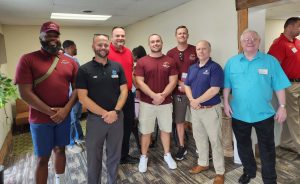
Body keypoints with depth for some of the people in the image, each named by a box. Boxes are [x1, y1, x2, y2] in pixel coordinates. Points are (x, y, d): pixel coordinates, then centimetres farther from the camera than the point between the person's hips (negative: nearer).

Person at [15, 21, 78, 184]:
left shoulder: (69, 62, 3)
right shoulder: (27, 60, -7)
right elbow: (25, 93, -13)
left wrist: (66, 109, -11)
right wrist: (50, 112, -15)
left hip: (64, 116, 4)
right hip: (40, 119, -3)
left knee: (60, 150, 18)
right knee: (43, 157, 8)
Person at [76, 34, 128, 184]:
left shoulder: (117, 67, 3)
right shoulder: (84, 70, -5)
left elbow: (124, 90, 1)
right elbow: (82, 97, -11)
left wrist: (115, 111, -13)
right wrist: (104, 113, -15)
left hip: (117, 117, 3)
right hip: (95, 119, -2)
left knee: (114, 155, 16)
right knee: (94, 157, 12)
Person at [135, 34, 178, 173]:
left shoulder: (170, 61, 3)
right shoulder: (142, 62, -2)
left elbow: (173, 81, -2)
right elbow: (139, 82, -8)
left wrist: (162, 95, -16)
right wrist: (154, 95, -18)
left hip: (166, 102, 2)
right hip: (146, 102, -1)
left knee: (165, 129, 14)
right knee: (145, 131, 8)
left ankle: (167, 155, 32)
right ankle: (143, 157, 26)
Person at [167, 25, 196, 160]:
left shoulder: (195, 50, 2)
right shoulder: (170, 53, 6)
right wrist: (180, 83, -10)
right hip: (178, 91, 2)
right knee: (179, 120, 9)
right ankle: (182, 147, 24)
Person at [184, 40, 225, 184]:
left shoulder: (215, 67, -11)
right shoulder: (192, 68, 10)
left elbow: (214, 89, -20)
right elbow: (187, 85, 9)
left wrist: (197, 101, -17)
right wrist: (191, 100, -9)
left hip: (211, 109, -6)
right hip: (195, 109, 7)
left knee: (215, 141, 2)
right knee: (199, 138, 17)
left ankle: (220, 172, 17)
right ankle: (203, 163, 36)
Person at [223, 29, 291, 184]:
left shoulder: (270, 61, -4)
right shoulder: (232, 62, 0)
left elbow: (279, 86, -3)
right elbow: (227, 85, 2)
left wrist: (282, 106, -5)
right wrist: (226, 103, -4)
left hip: (264, 114, -1)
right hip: (239, 114, 2)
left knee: (267, 148, 12)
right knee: (243, 145, 18)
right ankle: (249, 171, 41)